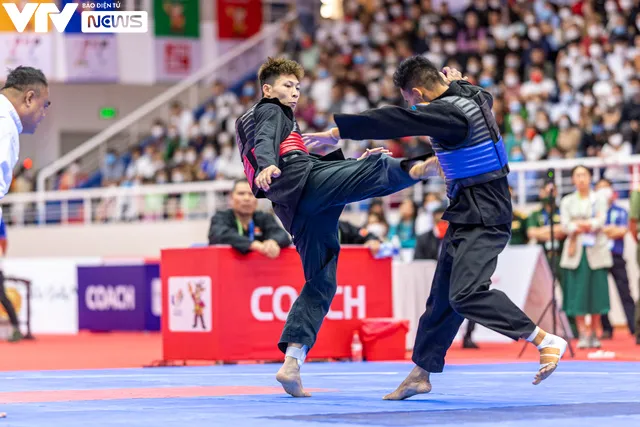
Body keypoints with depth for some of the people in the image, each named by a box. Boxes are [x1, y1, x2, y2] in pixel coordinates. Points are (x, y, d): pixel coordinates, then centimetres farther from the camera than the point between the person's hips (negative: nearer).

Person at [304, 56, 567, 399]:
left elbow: (395, 121, -24)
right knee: (443, 294, 15)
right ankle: (420, 374, 24)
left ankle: (546, 342, -17)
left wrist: (337, 131, -19)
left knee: (467, 293, -21)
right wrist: (456, 83, 23)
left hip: (482, 216, -11)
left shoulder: (450, 112, -22)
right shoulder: (472, 97, 7)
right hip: (468, 214, 11)